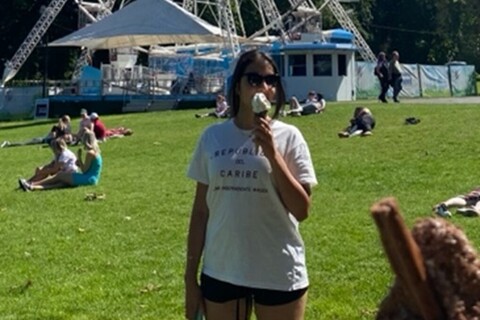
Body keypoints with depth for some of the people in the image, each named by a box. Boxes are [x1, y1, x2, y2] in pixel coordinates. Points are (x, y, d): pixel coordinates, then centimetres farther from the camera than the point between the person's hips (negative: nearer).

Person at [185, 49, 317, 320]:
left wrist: (272, 155, -18)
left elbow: (302, 210, -10)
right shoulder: (213, 137, 1)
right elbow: (201, 210, 5)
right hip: (221, 272, 2)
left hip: (279, 275, -2)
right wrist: (190, 276, 6)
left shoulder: (288, 137, -5)